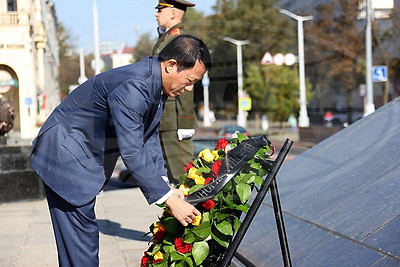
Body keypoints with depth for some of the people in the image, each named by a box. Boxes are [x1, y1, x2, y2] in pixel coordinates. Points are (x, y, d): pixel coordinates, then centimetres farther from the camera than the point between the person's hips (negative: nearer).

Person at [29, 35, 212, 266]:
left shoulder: (156, 84, 0)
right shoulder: (132, 88, -31)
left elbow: (149, 139, 7)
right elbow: (131, 153, -33)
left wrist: (165, 186, -4)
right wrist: (169, 199, -30)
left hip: (86, 160, 10)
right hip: (66, 155, -10)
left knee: (86, 233, 12)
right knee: (80, 237, -10)